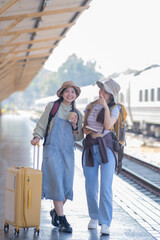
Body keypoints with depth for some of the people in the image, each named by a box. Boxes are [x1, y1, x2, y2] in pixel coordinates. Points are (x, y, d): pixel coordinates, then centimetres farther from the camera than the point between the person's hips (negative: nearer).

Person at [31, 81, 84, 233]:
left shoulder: (77, 113, 12)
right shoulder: (52, 107, 4)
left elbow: (79, 137, 12)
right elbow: (41, 125, 7)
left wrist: (75, 126, -5)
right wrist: (37, 137, -10)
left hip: (68, 152, 4)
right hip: (52, 149, -4)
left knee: (67, 186, 2)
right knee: (57, 183, -11)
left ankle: (55, 211, 28)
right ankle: (61, 220, -6)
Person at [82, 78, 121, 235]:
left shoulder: (114, 109, 0)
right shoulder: (90, 107, 10)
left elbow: (108, 125, -16)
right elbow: (83, 127, 15)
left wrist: (105, 106, -24)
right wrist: (86, 131, -7)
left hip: (106, 148, -3)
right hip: (90, 148, 3)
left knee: (106, 187, -10)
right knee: (91, 186, 6)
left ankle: (105, 223, -6)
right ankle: (94, 217, 26)